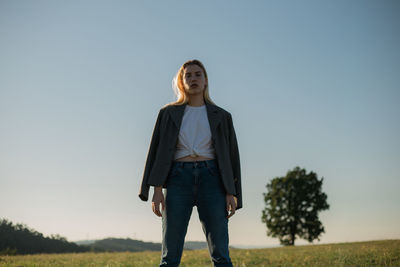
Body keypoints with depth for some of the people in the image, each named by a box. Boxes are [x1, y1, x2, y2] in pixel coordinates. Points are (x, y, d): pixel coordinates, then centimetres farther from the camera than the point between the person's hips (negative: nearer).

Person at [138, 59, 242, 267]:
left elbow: (231, 155, 11)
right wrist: (157, 189, -5)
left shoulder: (221, 116, 13)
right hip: (178, 179, 0)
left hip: (211, 179, 0)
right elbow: (158, 151, 6)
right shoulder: (168, 113, 12)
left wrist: (232, 193, 0)